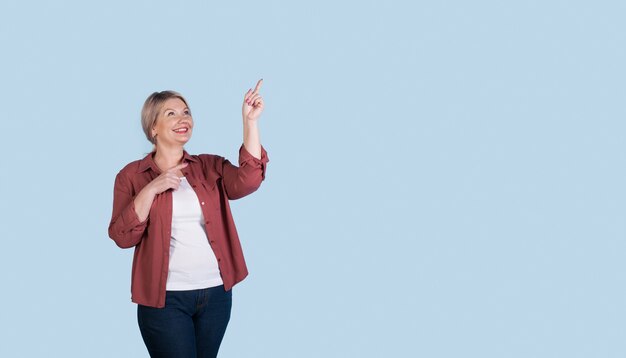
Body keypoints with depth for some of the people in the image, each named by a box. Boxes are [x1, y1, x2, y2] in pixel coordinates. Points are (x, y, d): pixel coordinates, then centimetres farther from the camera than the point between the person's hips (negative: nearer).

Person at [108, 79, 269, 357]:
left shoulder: (210, 167, 6)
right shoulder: (132, 175, 0)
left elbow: (246, 181, -14)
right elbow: (122, 237, -7)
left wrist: (250, 121, -19)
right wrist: (151, 189, -18)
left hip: (216, 292, 3)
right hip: (164, 298, -3)